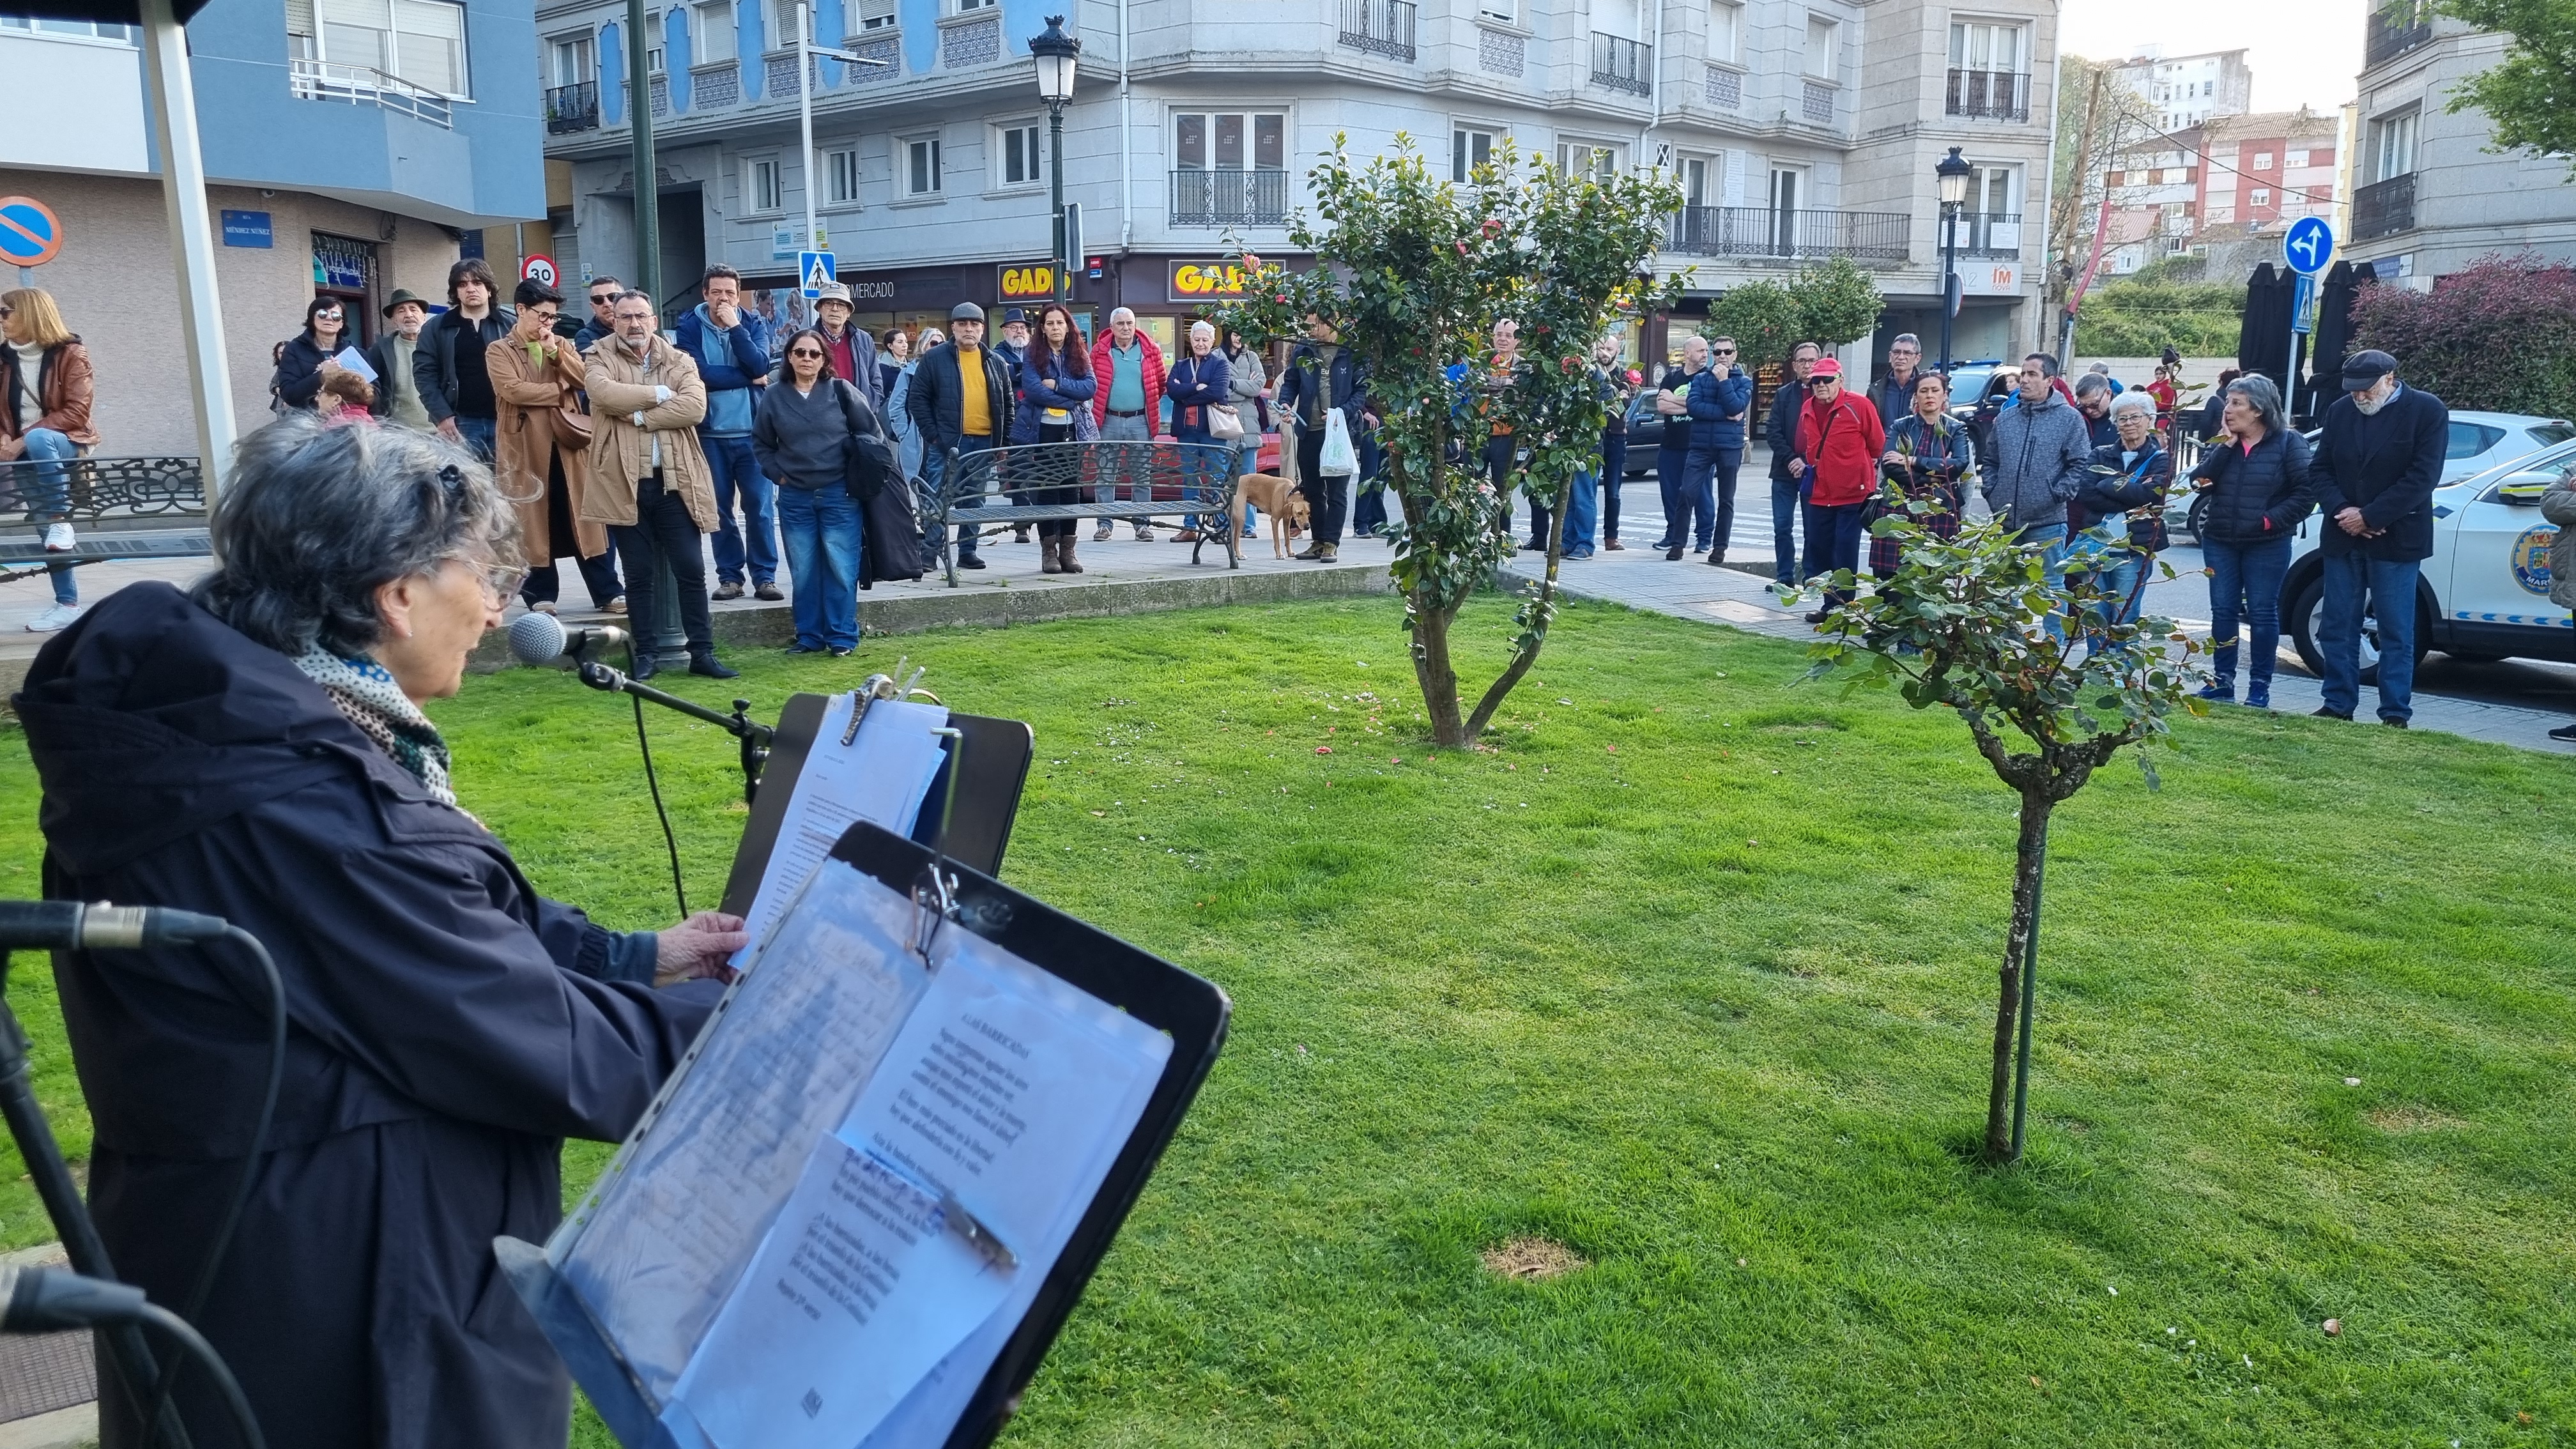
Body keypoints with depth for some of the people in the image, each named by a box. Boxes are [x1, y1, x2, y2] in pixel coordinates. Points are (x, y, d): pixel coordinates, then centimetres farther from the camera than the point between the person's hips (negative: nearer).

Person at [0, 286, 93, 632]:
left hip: (64, 443, -4)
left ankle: (62, 520, -26)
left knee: (38, 439, -39)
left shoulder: (70, 354, -4)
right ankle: (67, 603, -4)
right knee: (47, 528, -7)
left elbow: (76, 412, -13)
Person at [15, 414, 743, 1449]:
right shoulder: (306, 806, -30)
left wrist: (635, 955, 9)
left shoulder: (208, 728, 0)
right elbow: (548, 1052, -24)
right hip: (349, 1314, -9)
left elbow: (432, 937, 11)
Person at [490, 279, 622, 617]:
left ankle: (608, 591, 5)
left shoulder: (563, 345, 15)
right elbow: (512, 389, -14)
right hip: (526, 446, -3)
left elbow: (583, 379, 1)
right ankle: (541, 594, 11)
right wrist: (560, 391, -8)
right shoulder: (499, 351, 2)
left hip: (568, 442, 3)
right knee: (534, 521, 2)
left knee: (584, 517, 3)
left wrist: (556, 352, -9)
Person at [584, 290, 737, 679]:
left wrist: (639, 417, -13)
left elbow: (695, 407, -10)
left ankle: (702, 653, 9)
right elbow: (605, 392, -17)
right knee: (638, 575, 7)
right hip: (625, 482, -1)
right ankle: (644, 656, 15)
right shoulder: (600, 359, 5)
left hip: (675, 482, 1)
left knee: (691, 570, 2)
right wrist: (660, 393, -10)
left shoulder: (681, 362, 9)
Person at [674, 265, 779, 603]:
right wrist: (748, 377, -9)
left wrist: (734, 326, -13)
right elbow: (699, 373, -13)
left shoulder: (752, 323, 6)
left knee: (760, 507, -2)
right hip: (711, 433, 0)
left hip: (752, 432, 0)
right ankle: (729, 576, 14)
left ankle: (764, 576, 4)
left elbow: (759, 365, -10)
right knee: (720, 509, 6)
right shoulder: (689, 328, 1)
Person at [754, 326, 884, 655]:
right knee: (803, 572, 6)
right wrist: (777, 473, 4)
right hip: (794, 498, 2)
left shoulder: (842, 391, -1)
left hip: (839, 495, -2)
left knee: (841, 568, -2)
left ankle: (842, 637, 7)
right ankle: (809, 637, 16)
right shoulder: (774, 396, 5)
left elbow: (871, 432, 4)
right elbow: (761, 443, 16)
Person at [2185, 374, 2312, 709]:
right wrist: (2225, 446, -10)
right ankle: (2222, 681, 15)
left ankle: (2260, 687, 8)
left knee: (2262, 613, 1)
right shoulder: (2221, 444, 9)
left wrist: (2272, 520, -17)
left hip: (2267, 546, -4)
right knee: (2223, 611, 7)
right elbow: (2199, 482, -5)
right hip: (2220, 543, 4)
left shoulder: (2288, 443, -4)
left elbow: (2304, 491, -9)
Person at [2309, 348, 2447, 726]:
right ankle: (2338, 705, 16)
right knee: (2337, 628, 7)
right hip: (2343, 536, 4)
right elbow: (2322, 469, 7)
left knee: (2396, 632, 0)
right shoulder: (2340, 411, 7)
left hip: (2396, 538, -4)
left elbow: (2423, 477, -11)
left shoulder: (2428, 411, -6)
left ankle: (2395, 714, 5)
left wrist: (2369, 516, -15)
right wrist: (2341, 512, -9)